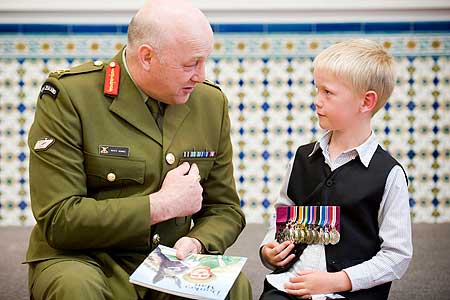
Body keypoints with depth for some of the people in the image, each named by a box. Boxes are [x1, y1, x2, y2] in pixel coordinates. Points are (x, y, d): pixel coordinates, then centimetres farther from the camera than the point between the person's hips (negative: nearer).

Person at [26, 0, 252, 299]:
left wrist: (195, 242, -12)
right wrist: (161, 205, -17)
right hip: (83, 260, -2)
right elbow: (58, 219, -17)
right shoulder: (68, 95, -12)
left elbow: (225, 208, 11)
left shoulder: (212, 101, 4)